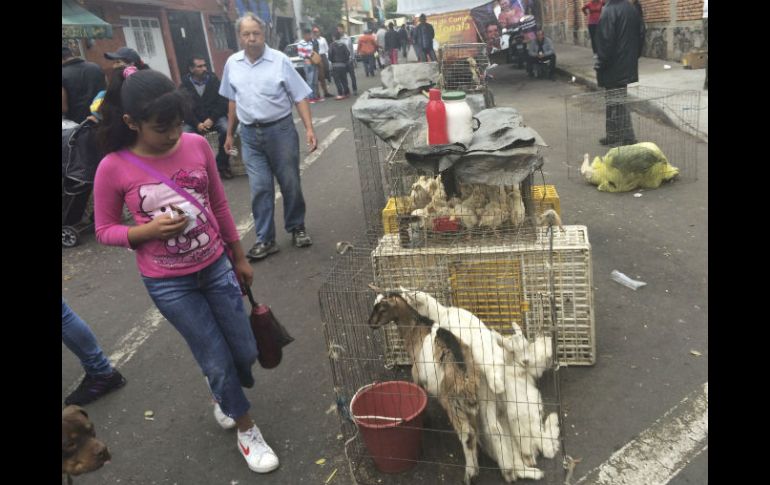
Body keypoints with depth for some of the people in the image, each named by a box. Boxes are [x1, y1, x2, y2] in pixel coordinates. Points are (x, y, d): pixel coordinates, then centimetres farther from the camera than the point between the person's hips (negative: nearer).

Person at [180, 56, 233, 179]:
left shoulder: (214, 80, 3)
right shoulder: (184, 85, 3)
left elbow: (222, 102, -2)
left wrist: (211, 119, -15)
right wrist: (197, 124, -17)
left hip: (214, 116, 0)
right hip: (194, 120, 1)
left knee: (227, 130, -31)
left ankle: (222, 165, -13)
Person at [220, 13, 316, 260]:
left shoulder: (279, 60, -6)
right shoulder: (232, 63, 5)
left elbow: (300, 97, -5)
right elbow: (233, 101, 15)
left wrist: (309, 128, -15)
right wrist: (229, 133, 17)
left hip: (280, 129, -2)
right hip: (250, 133, 3)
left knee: (290, 183, 7)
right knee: (260, 188, 2)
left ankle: (297, 228, 26)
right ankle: (265, 239, 9)